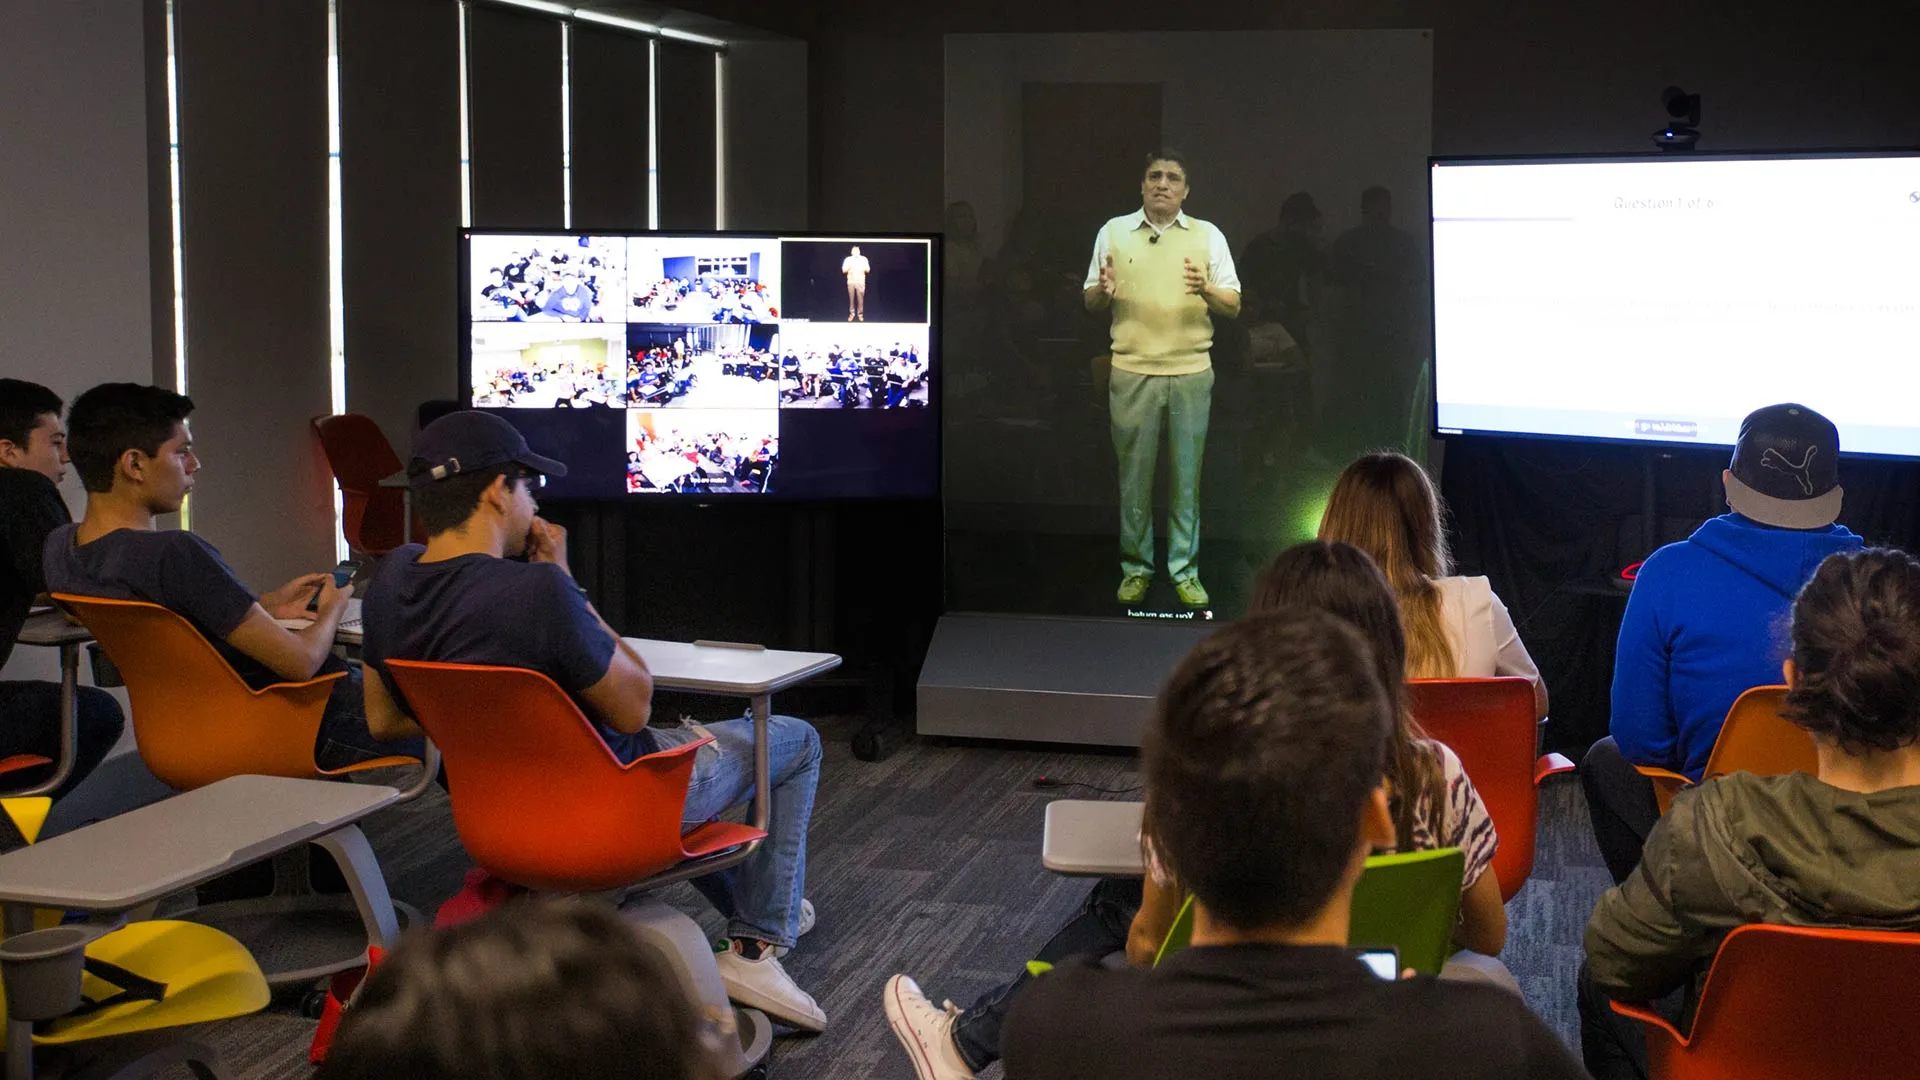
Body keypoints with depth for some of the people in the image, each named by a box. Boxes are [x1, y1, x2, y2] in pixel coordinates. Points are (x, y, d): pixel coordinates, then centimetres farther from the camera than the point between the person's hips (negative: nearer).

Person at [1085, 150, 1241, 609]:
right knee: (1134, 474, 3)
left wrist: (1206, 291, -17)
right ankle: (1136, 567, 14)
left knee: (1186, 476, 3)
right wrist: (1103, 290, -13)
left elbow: (1233, 307, 4)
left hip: (1192, 373, 0)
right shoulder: (1113, 231, 6)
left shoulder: (1208, 235, 5)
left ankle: (1185, 569, 11)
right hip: (1133, 373, 0)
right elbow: (1090, 302, 10)